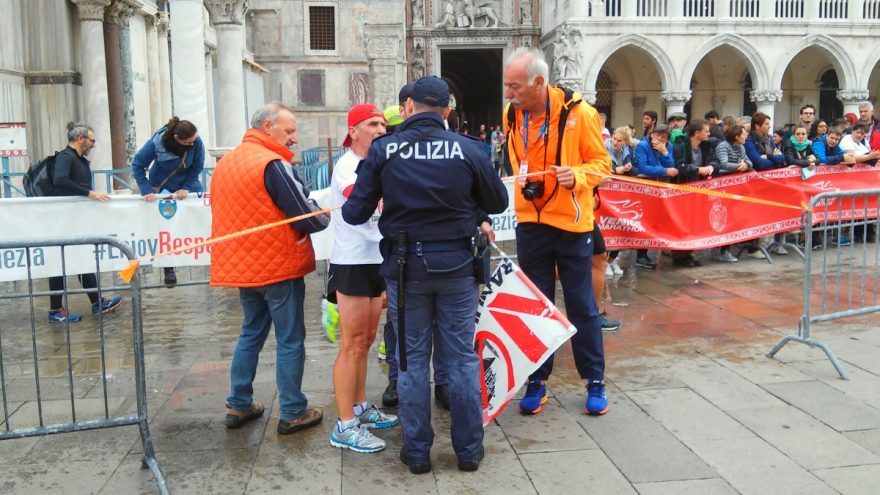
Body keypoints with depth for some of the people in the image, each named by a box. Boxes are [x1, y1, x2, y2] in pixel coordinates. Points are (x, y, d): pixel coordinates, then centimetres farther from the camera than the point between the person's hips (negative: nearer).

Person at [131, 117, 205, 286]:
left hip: (188, 186, 2)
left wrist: (186, 188, -22)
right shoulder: (157, 142, -26)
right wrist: (146, 190, -23)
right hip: (162, 187, -2)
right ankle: (169, 269, 6)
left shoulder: (197, 142, -23)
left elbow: (196, 168, -11)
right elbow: (137, 165, -15)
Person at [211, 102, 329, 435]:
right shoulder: (272, 164, -17)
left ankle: (238, 405, 24)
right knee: (290, 339, 3)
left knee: (251, 332, 20)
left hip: (241, 266, 8)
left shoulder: (225, 163, 8)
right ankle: (292, 413, 9)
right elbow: (310, 217, -19)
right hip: (279, 267, -8)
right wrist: (326, 218, 3)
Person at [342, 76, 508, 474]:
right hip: (455, 263, 0)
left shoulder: (382, 150, -7)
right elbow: (498, 202, 4)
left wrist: (346, 207, 18)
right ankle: (469, 449, 20)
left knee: (412, 358, 11)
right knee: (462, 356, 10)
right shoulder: (467, 148, -7)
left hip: (405, 265, 0)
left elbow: (355, 213, -5)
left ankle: (417, 451, 19)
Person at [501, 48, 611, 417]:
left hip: (571, 222, -4)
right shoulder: (511, 115, 1)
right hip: (530, 222, 4)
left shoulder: (578, 112, -13)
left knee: (582, 305, 6)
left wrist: (576, 176, -24)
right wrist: (521, 183, 2)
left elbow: (602, 162, -6)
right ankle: (537, 381, 22)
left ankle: (595, 380, 20)